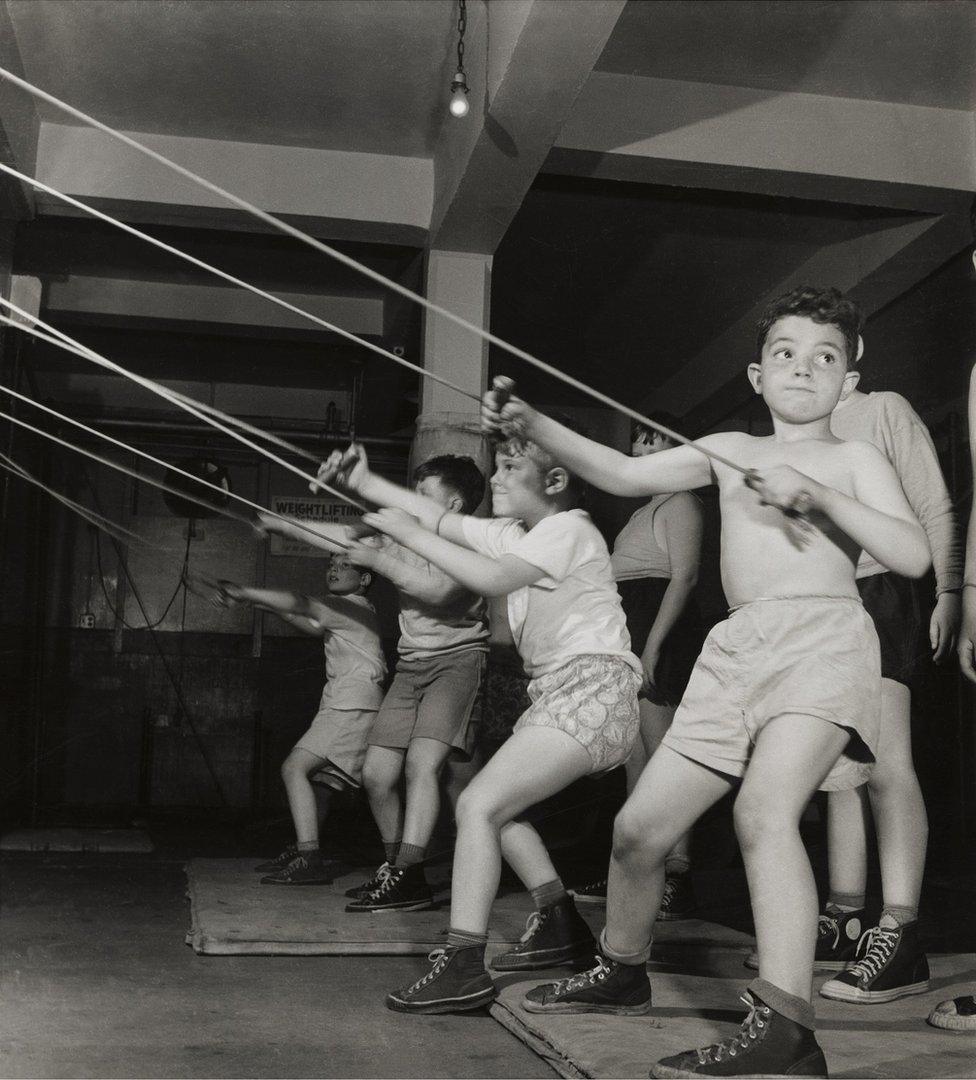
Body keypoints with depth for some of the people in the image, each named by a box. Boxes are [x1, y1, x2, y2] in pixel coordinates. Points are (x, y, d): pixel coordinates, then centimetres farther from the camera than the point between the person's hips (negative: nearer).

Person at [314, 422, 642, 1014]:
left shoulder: (568, 528, -10)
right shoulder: (514, 534, 17)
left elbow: (495, 579, -23)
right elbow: (440, 517, 15)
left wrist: (409, 533, -17)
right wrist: (364, 482, 8)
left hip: (591, 688, -10)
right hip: (559, 693, 10)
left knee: (479, 805, -17)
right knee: (500, 804, 18)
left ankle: (463, 968, -19)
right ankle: (561, 927, 27)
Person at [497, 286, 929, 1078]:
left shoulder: (853, 459, 8)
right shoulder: (731, 451, 18)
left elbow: (913, 556, -5)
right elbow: (626, 476, 10)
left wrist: (816, 494, -15)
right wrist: (533, 425, -2)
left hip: (824, 637, -5)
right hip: (736, 653, 5)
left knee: (764, 806, -31)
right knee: (640, 827, 7)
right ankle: (621, 972, 32)